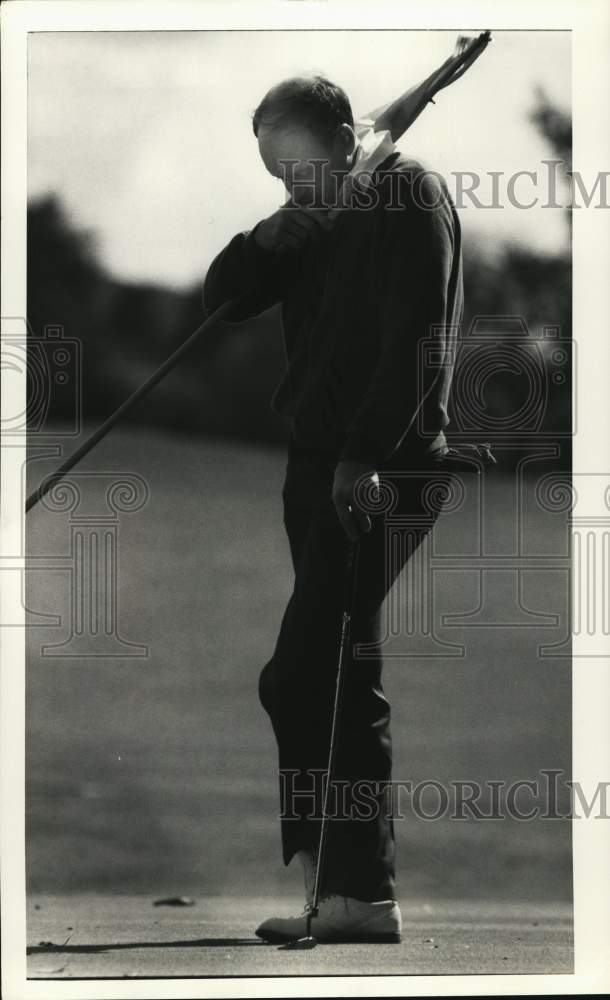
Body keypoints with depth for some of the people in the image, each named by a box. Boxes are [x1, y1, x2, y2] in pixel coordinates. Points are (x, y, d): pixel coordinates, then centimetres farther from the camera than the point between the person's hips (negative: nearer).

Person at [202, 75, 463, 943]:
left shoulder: (409, 195, -6)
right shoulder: (314, 224, 19)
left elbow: (417, 338, -16)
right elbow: (223, 297, 11)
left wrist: (367, 455, -22)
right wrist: (286, 226, -4)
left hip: (381, 471, -9)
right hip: (318, 466, 9)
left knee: (301, 677, -15)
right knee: (345, 681, 8)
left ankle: (346, 885, -12)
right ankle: (360, 892, 10)